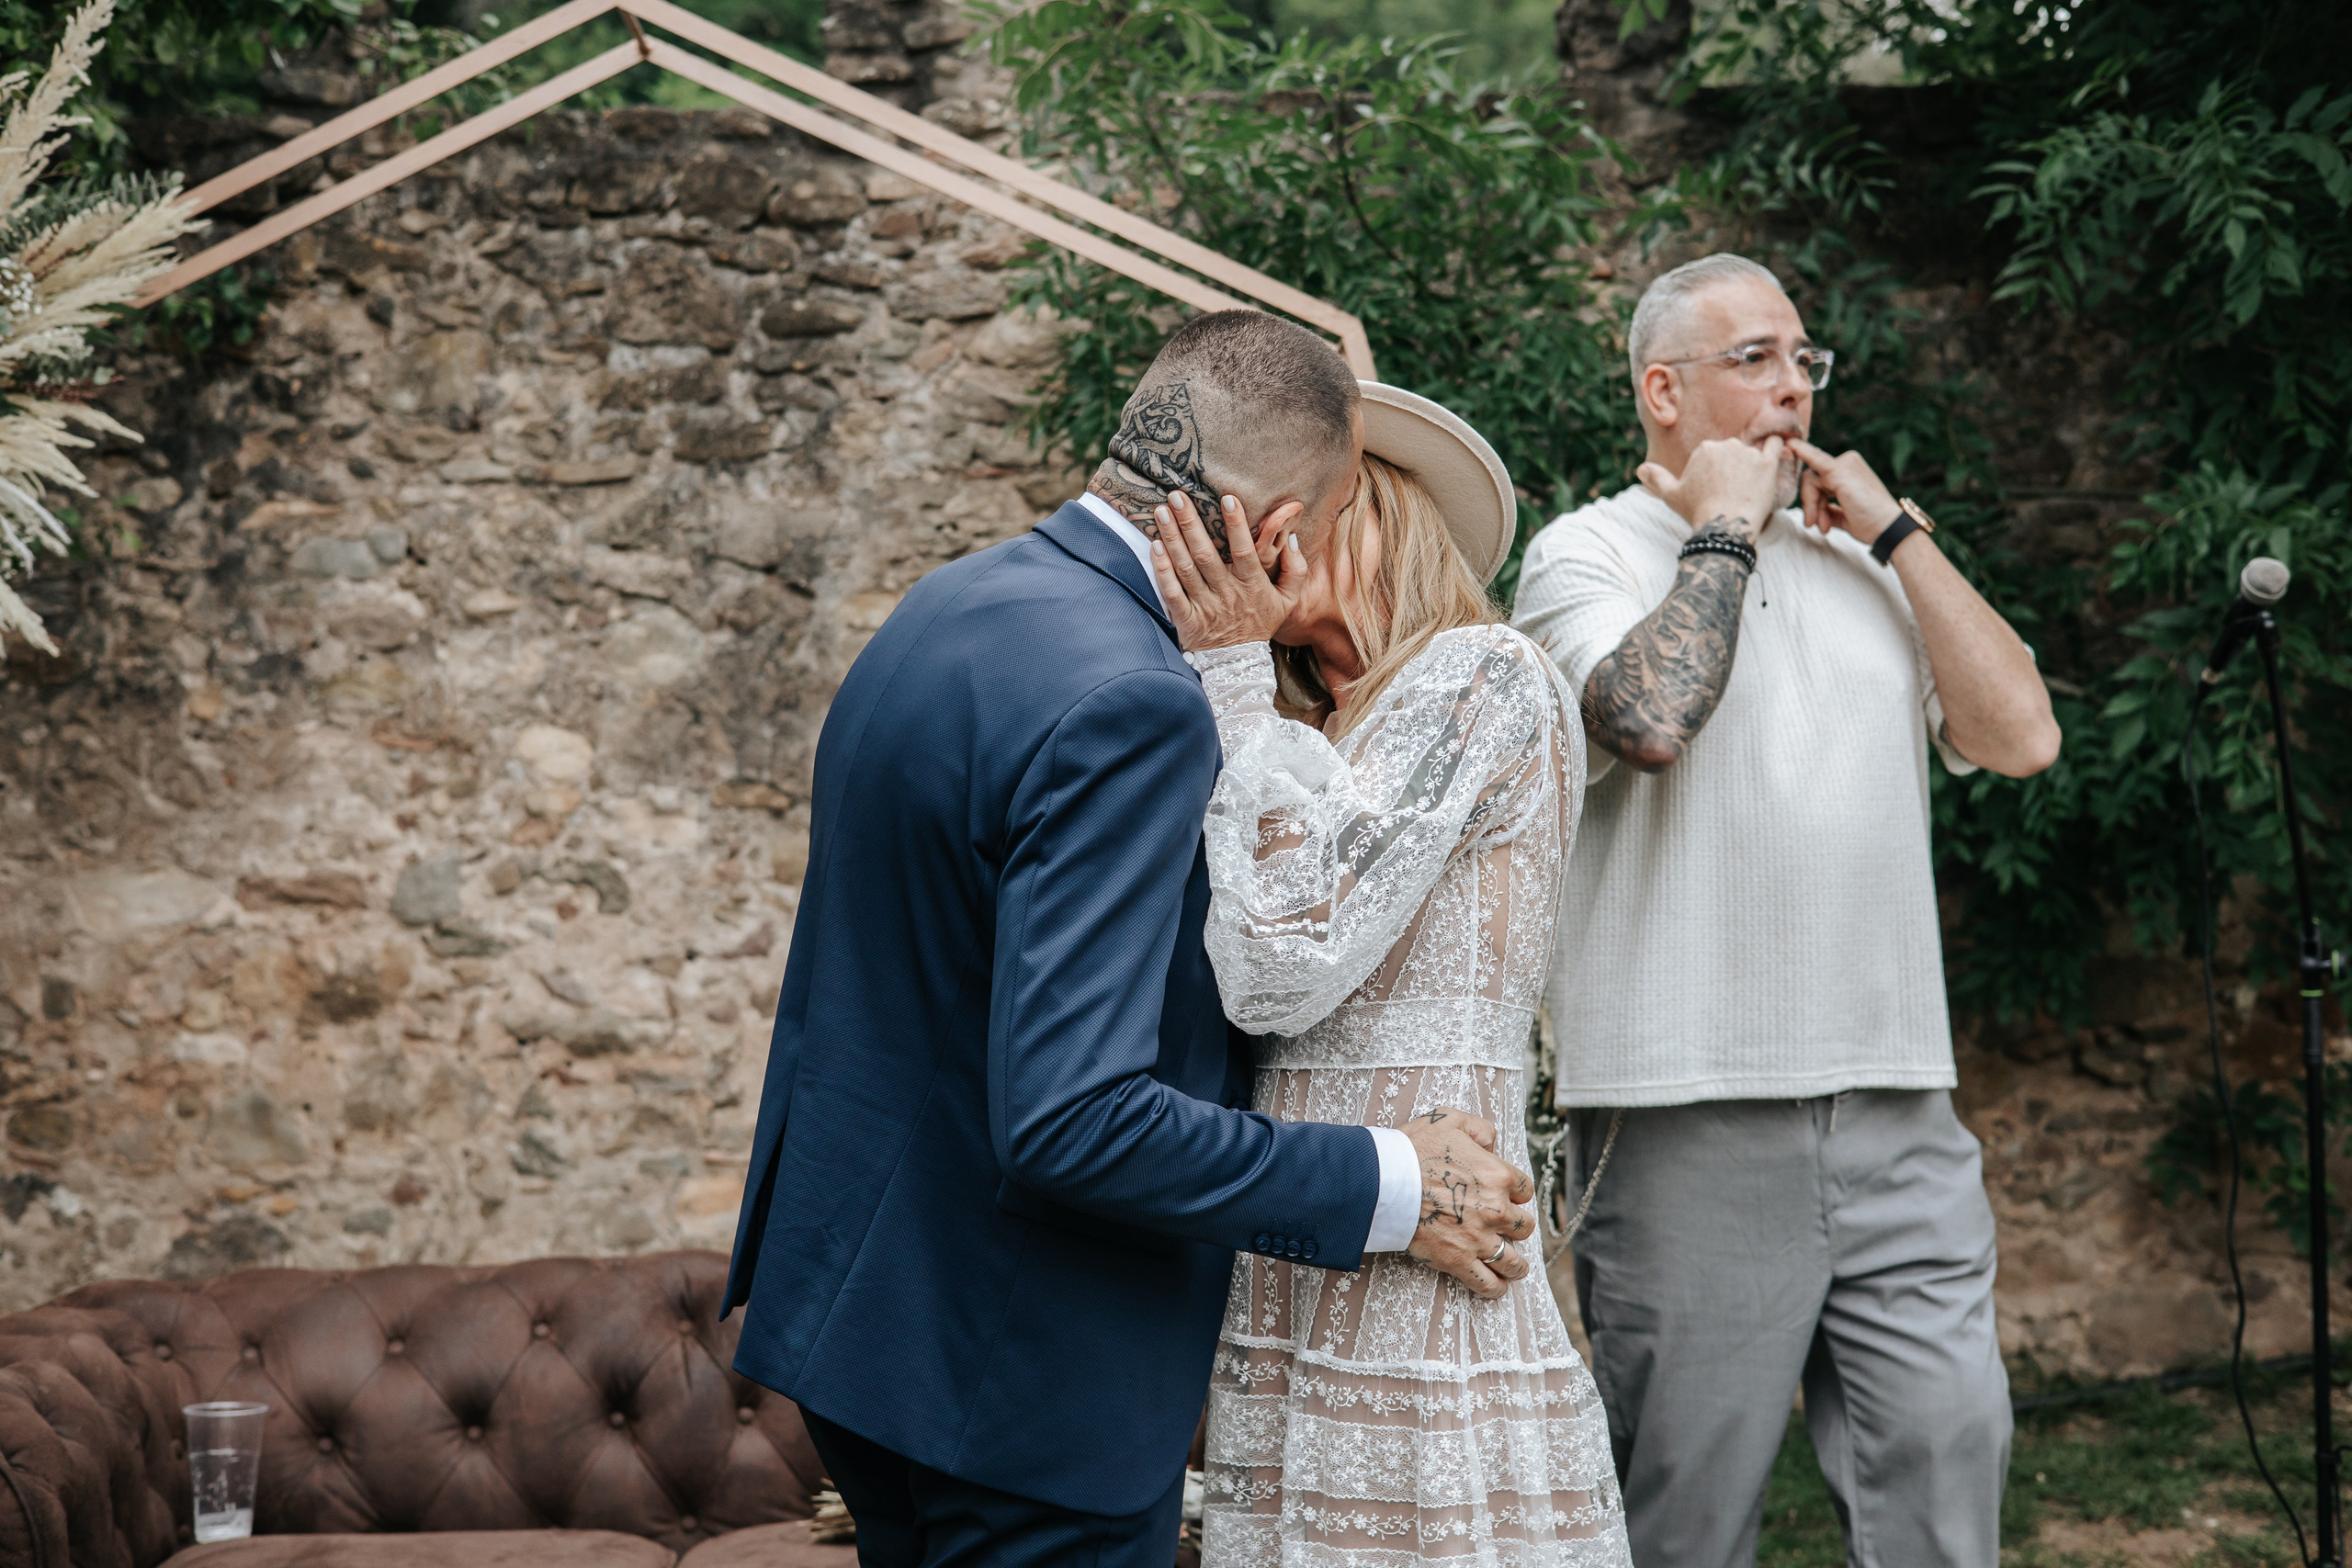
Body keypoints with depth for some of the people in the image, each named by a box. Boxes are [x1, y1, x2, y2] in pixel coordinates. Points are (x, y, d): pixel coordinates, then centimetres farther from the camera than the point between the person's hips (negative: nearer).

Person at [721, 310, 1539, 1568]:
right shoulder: (1126, 707, -25)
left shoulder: (946, 607, 6)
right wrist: (1385, 1190, -20)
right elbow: (1070, 1121, -29)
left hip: (860, 1305, 10)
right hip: (1019, 1378, -9)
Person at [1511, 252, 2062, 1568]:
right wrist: (1721, 525, -6)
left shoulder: (1868, 563, 18)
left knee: (1950, 1452, 1)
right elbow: (1652, 720, -20)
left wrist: (1894, 529, 5)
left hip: (1896, 1107, 5)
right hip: (1692, 1113, -5)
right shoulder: (1587, 554, 2)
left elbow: (2024, 736, 5)